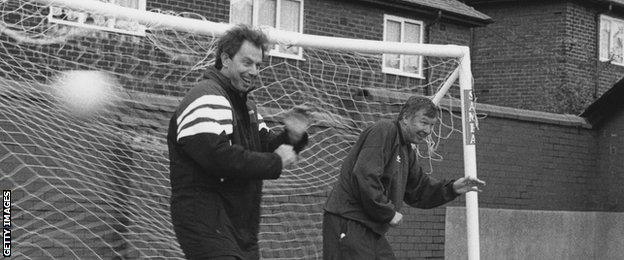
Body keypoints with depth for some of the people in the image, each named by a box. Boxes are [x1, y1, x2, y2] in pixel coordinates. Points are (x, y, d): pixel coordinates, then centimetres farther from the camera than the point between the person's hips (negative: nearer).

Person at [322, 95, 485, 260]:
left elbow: (417, 191, 22)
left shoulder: (407, 152, 20)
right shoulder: (383, 131, -12)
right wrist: (389, 213, -16)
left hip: (373, 230, 10)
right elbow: (365, 176, -23)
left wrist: (452, 188, 6)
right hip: (349, 223, -10)